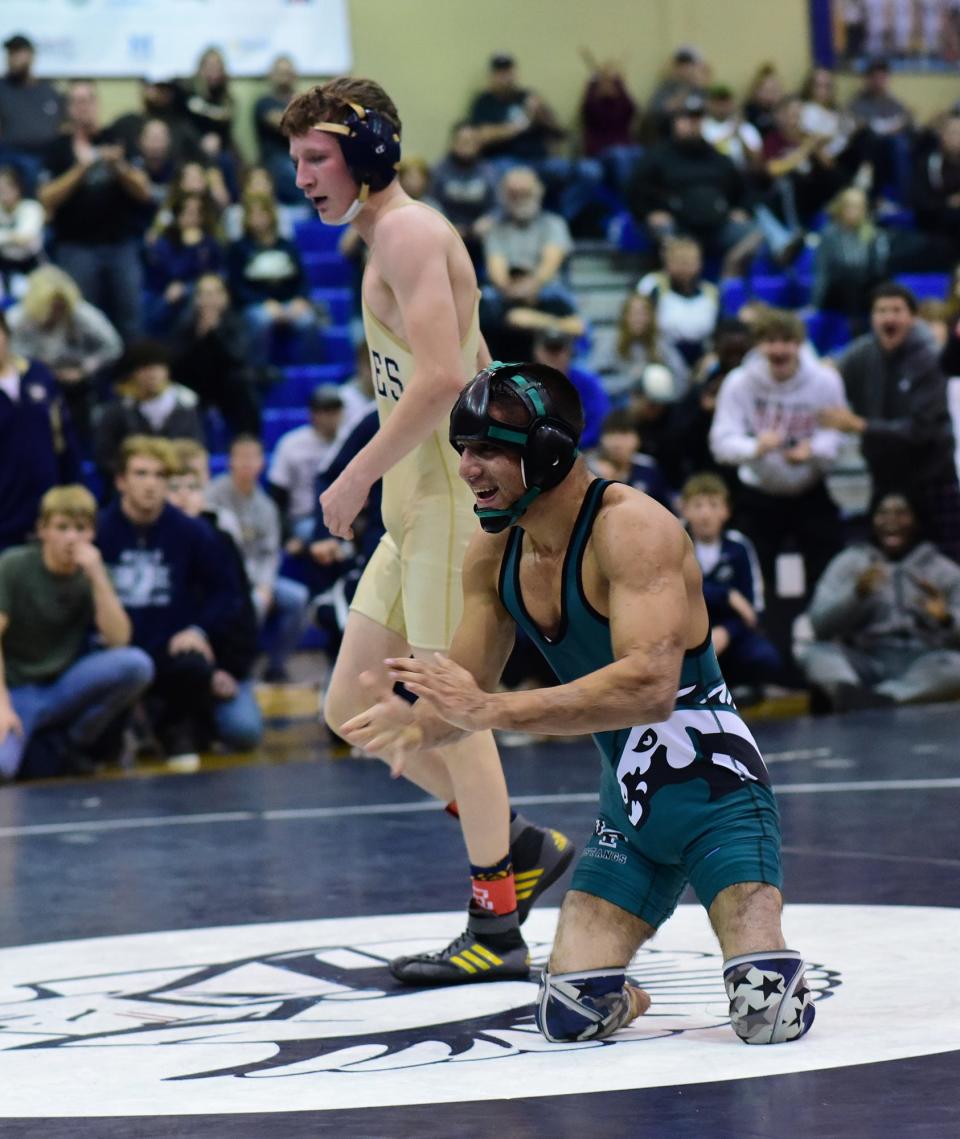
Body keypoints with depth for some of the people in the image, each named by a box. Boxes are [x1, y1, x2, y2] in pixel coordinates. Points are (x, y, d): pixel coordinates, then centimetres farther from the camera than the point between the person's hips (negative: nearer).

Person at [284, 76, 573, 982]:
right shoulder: (387, 242, 20)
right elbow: (479, 373, 26)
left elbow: (442, 375, -24)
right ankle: (520, 846, 18)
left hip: (454, 496, -10)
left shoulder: (408, 231, -11)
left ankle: (497, 931, 2)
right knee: (351, 707, 9)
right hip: (417, 507, 10)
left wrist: (359, 475, -19)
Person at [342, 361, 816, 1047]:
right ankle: (634, 998, 23)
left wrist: (491, 710, -38)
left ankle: (769, 959, 14)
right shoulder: (495, 552, 1)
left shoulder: (632, 528, -23)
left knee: (767, 1011, -19)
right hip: (629, 810, 6)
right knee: (571, 1014, -9)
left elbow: (649, 686, -36)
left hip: (716, 792, -6)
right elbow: (467, 690, 8)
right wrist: (417, 725, -17)